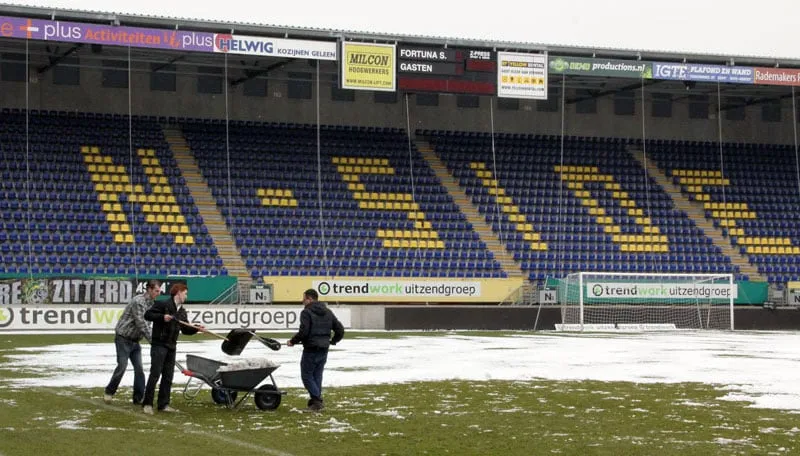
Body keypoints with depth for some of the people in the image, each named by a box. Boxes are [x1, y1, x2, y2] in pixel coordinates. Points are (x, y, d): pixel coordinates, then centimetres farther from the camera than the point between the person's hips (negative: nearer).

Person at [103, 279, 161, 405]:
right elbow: (141, 323, -23)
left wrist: (152, 339, 6)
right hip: (123, 339, -8)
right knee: (122, 366, -8)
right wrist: (152, 340, -21)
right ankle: (109, 392, 9)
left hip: (135, 340, 8)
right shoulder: (139, 301, -20)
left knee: (139, 368, 2)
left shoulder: (150, 303, 9)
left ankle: (138, 398, 5)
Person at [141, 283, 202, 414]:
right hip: (159, 344, -8)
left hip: (171, 347, 8)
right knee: (155, 374, -8)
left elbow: (185, 329, 17)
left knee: (168, 377, 8)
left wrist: (196, 328, 0)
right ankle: (147, 404, -2)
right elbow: (147, 315, -11)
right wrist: (162, 317, -22)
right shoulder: (162, 304, -7)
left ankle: (163, 404, 13)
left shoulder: (182, 311, 15)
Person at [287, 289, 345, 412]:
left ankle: (317, 400, -10)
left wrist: (293, 341, -5)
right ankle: (316, 401, 14)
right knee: (317, 375, 15)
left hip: (311, 350, -7)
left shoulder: (307, 312, -10)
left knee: (307, 375, 2)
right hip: (324, 350, 7)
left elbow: (303, 332, -20)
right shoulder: (328, 312, 12)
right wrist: (333, 341, 29)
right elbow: (340, 329, 12)